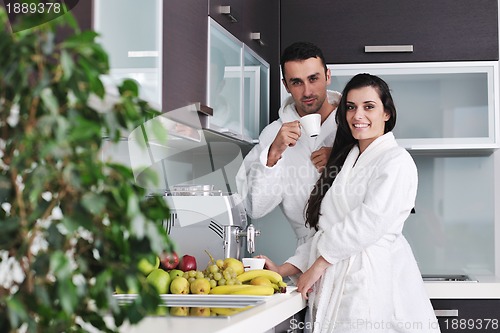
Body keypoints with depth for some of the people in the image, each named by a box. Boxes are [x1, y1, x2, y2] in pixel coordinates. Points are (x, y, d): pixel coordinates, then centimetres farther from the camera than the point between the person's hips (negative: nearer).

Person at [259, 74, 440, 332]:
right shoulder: (345, 160, 22)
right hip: (334, 286, 6)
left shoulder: (396, 161, -3)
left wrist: (318, 264, -8)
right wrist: (284, 270, 10)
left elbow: (370, 222, -14)